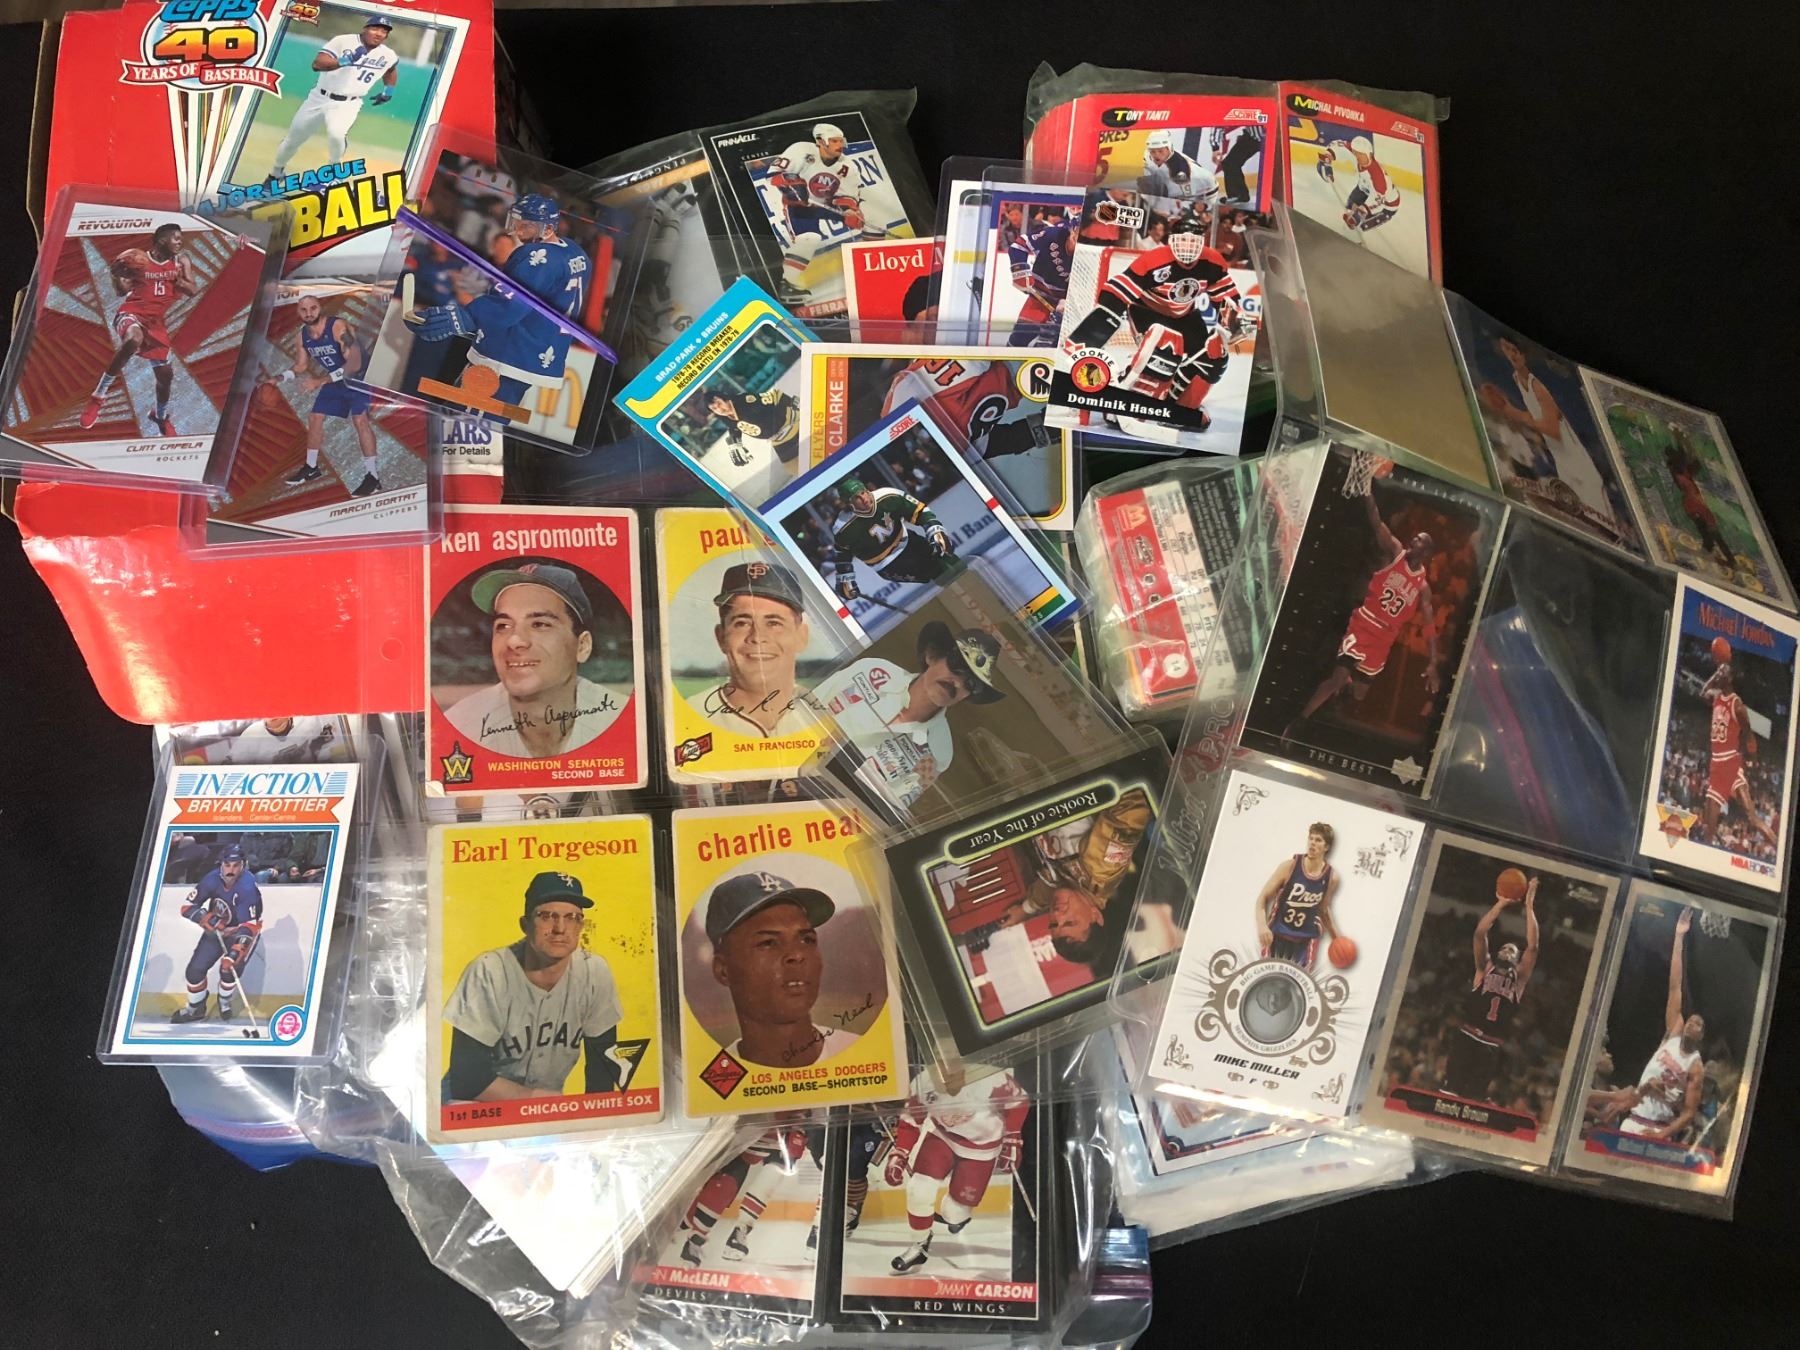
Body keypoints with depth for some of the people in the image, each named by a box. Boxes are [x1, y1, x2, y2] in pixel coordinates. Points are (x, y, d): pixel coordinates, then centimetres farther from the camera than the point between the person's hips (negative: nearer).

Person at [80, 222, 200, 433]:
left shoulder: (182, 262, 6)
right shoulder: (138, 258, -4)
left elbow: (194, 290, -1)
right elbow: (122, 290, 3)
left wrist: (180, 281, -17)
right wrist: (118, 274, -16)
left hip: (156, 322, 5)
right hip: (131, 314, -5)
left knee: (165, 374, 8)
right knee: (133, 341, -39)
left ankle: (161, 416, 40)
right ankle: (97, 397, -29)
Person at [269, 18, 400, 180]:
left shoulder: (388, 55, -3)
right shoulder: (343, 41, -14)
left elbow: (391, 69, 24)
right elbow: (317, 64, -25)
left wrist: (388, 89, 14)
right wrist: (344, 61, -36)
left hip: (347, 104, 0)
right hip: (319, 98, 0)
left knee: (336, 134, -33)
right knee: (293, 138, 14)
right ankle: (276, 173, 39)